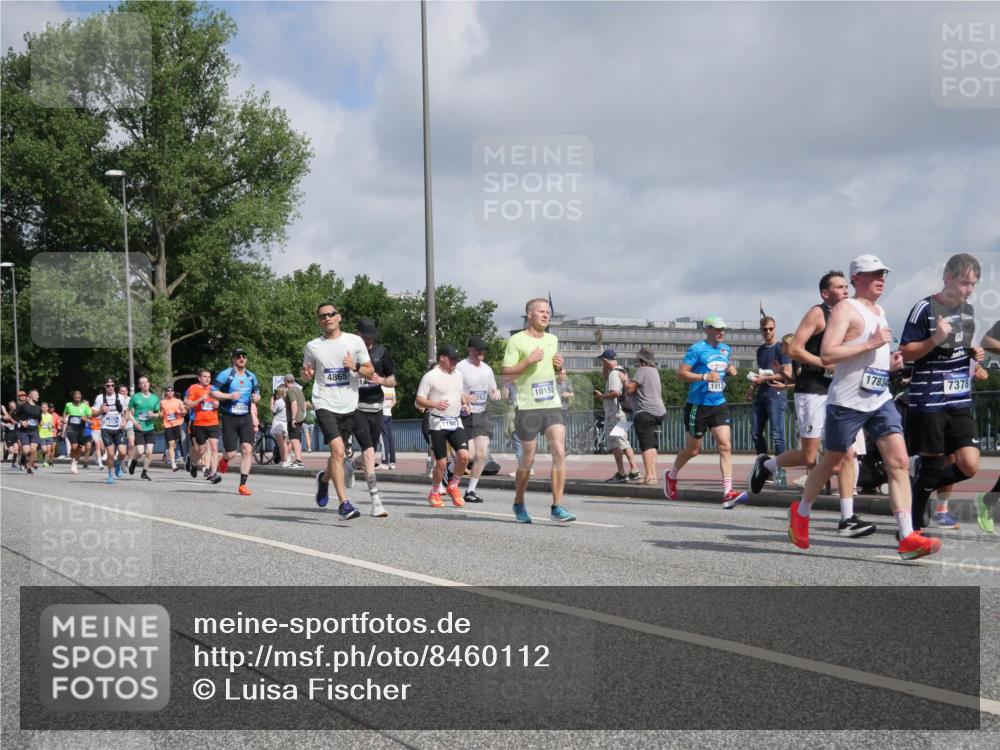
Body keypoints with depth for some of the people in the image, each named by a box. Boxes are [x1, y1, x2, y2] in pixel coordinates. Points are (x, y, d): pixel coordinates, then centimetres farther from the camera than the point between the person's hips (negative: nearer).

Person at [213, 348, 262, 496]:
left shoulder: (251, 376, 12)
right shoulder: (225, 374, -4)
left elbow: (257, 393, 23)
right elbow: (213, 393, -6)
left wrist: (256, 397, -1)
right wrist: (229, 396, -19)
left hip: (246, 418, 4)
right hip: (229, 417, -4)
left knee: (247, 450, -10)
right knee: (231, 453, -4)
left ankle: (242, 484, -4)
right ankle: (224, 460, 36)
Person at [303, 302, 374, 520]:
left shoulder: (355, 341, 4)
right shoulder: (313, 346, 5)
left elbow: (370, 372, 7)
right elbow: (307, 374, 17)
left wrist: (356, 367, -13)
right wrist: (306, 373, -6)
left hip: (349, 407, 2)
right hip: (325, 405, -2)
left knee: (338, 453, 12)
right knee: (338, 451, -19)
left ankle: (324, 478, 45)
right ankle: (344, 503, -18)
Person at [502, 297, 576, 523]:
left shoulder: (552, 340, 15)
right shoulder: (516, 340, -3)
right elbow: (507, 374, -7)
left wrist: (559, 366, 7)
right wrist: (529, 361, -18)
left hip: (552, 405, 4)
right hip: (528, 407, -4)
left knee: (559, 452, -11)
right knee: (528, 459, 3)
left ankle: (557, 506, -8)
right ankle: (519, 504, 24)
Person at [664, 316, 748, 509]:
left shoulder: (726, 349, 12)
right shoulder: (697, 349, -8)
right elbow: (681, 372, -12)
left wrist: (732, 370, 4)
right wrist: (705, 377, -23)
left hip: (719, 405, 5)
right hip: (698, 405, -5)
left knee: (725, 446, -10)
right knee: (693, 449, 8)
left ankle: (728, 493, -15)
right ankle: (671, 475, 36)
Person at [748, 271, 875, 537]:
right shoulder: (817, 313, -7)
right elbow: (794, 349, -15)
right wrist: (827, 364, -18)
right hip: (812, 392, -7)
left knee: (847, 454, -2)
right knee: (809, 458, -6)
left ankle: (847, 519, -2)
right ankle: (766, 464, 22)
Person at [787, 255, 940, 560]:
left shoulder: (879, 312, 18)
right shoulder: (845, 309, -8)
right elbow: (826, 354, -20)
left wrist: (891, 362, 11)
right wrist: (871, 343, -21)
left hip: (880, 400, 7)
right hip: (847, 401, -7)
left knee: (899, 462, -9)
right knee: (831, 462, 9)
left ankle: (908, 539, -14)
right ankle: (801, 512, 34)